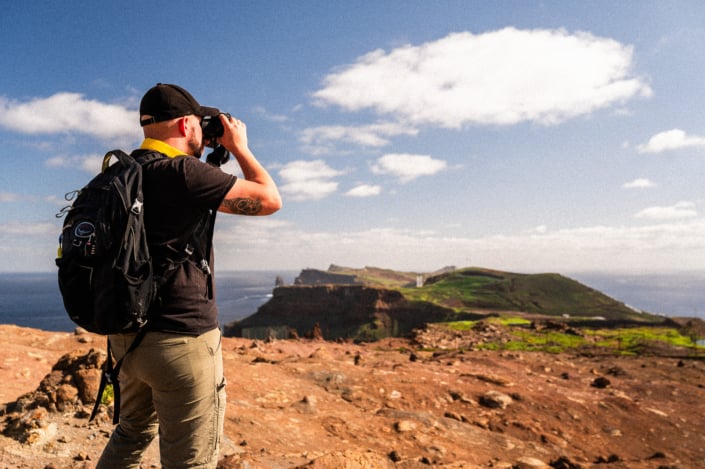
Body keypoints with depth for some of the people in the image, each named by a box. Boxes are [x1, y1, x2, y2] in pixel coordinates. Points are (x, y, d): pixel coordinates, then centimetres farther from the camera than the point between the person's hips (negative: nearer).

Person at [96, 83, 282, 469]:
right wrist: (238, 146, -1)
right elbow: (270, 200, -15)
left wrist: (208, 153, 19)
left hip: (127, 333, 9)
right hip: (182, 338, -9)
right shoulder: (183, 173, -19)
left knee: (131, 435, 28)